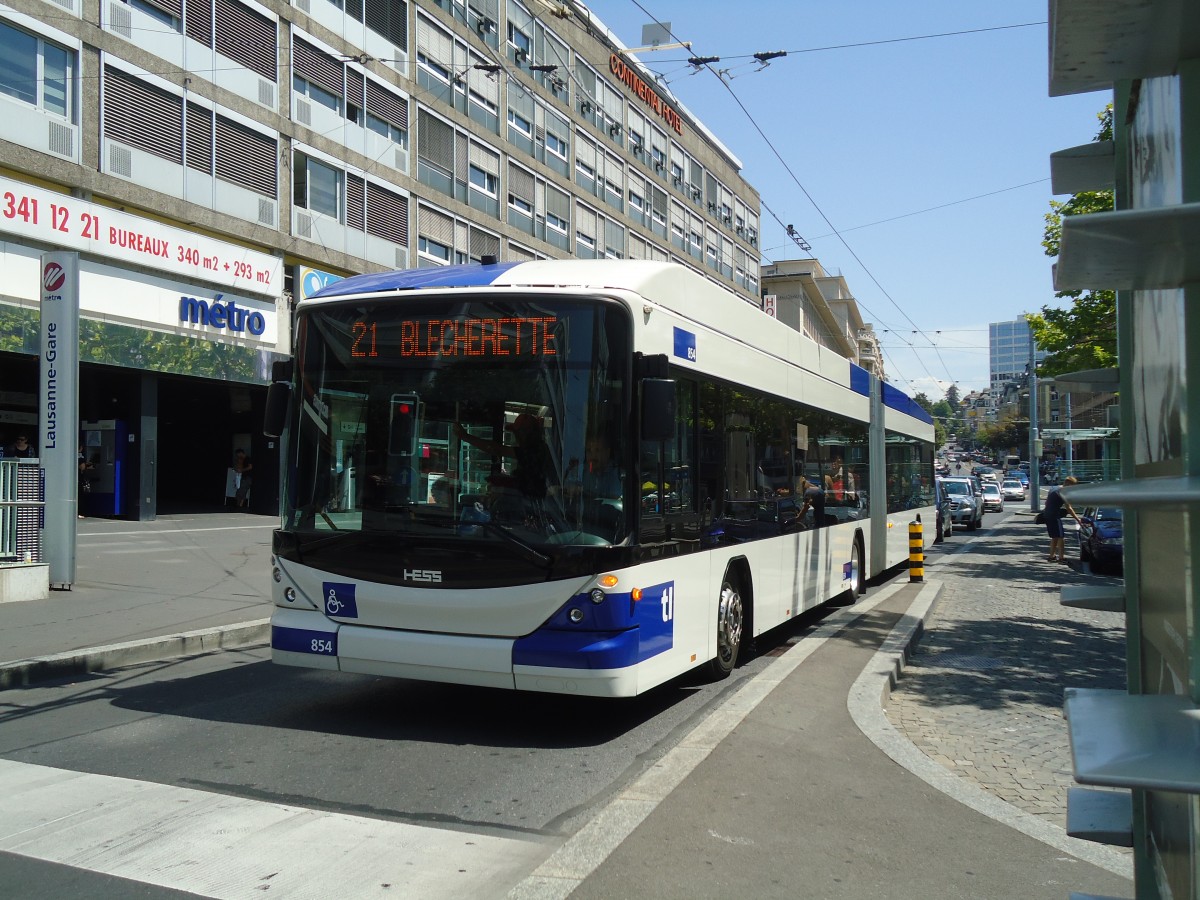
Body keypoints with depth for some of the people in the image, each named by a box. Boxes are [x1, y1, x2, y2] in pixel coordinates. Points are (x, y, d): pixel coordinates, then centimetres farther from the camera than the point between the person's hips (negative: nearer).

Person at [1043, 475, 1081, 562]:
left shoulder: (1055, 489, 15)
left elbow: (1046, 502, 22)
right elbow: (1068, 508, -18)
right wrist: (1077, 519, -16)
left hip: (1047, 515, 9)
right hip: (1054, 517, -9)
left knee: (1055, 537, 18)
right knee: (1061, 537, -5)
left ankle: (1051, 556, 21)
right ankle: (1061, 558, -7)